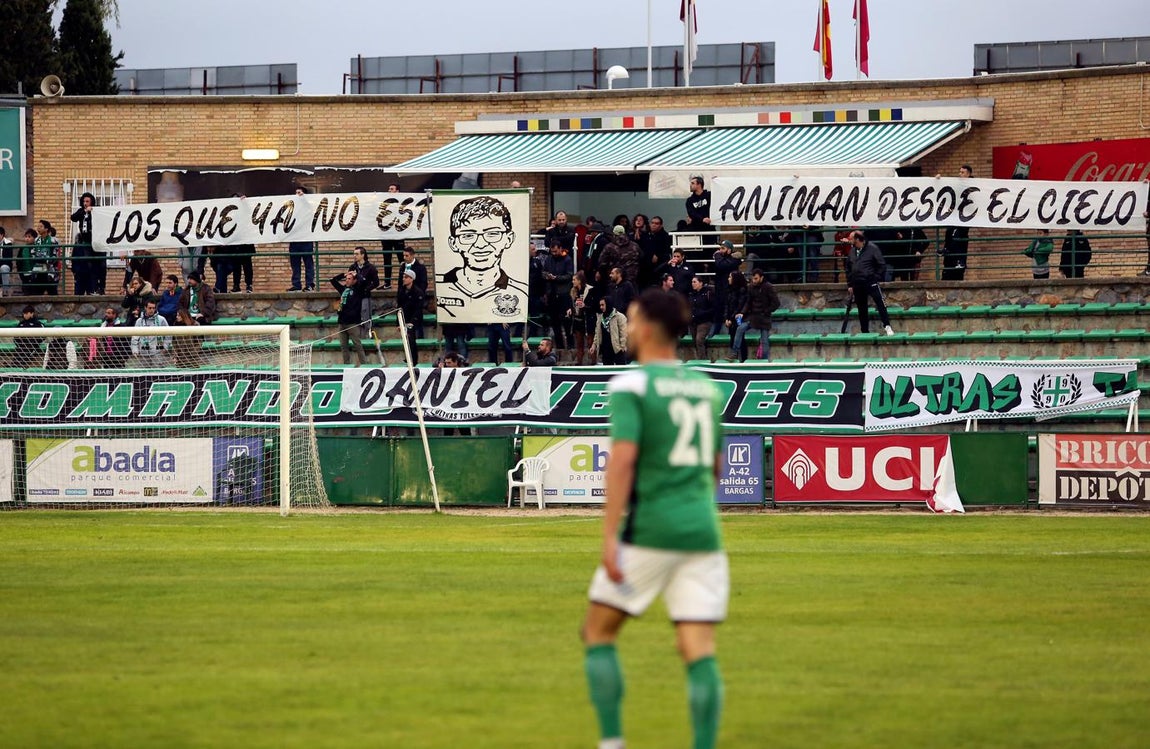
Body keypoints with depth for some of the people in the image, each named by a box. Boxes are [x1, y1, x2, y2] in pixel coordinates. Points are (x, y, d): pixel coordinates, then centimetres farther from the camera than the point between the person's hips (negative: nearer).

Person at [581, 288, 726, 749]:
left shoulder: (631, 385, -6)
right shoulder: (706, 387, 13)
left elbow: (622, 458, -17)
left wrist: (609, 538, -18)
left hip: (649, 533, -5)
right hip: (703, 532, 5)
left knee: (598, 633, 12)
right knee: (699, 652, -2)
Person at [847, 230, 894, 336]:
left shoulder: (872, 248, -5)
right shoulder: (852, 250, 12)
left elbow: (882, 265, -4)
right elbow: (849, 267, 19)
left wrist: (877, 278, -10)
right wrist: (849, 284, 14)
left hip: (871, 282, -6)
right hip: (857, 285, 6)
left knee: (881, 303, -15)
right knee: (861, 309, 9)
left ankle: (887, 326, -12)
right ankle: (865, 331, 15)